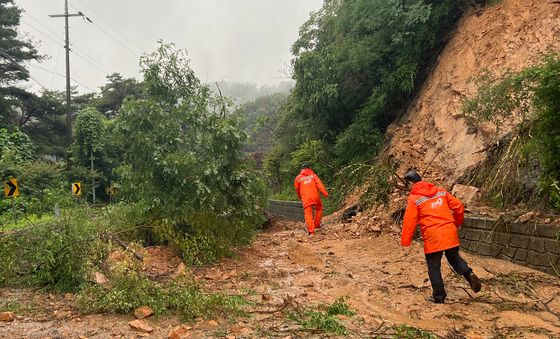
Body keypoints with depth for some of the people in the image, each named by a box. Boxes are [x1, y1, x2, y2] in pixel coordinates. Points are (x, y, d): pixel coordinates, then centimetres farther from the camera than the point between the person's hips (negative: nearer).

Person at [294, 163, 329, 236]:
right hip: (315, 197, 1)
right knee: (319, 209, 25)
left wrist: (300, 198, 36)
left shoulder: (298, 178, 11)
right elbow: (319, 184, -2)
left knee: (308, 214, 0)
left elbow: (297, 189, 20)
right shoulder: (313, 175, 11)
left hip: (306, 198, -1)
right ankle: (317, 224, 24)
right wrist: (325, 193, -8)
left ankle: (311, 231, -9)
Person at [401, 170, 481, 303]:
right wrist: (457, 223, 27)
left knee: (434, 267, 10)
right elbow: (458, 207, 10)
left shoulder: (414, 199, -6)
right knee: (454, 258, 27)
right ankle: (469, 273, 3)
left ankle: (439, 296, 17)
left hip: (432, 237, -5)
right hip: (450, 233, 5)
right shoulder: (441, 191, 8)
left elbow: (409, 221, -8)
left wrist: (405, 241, 0)